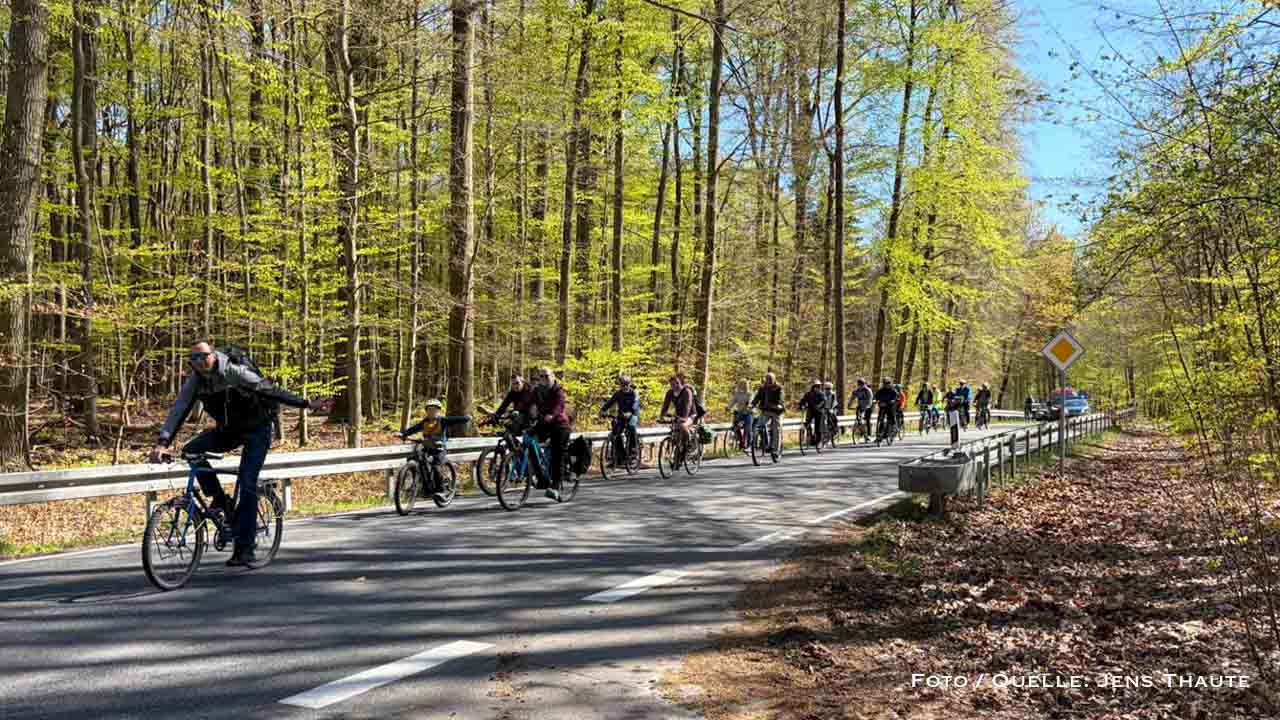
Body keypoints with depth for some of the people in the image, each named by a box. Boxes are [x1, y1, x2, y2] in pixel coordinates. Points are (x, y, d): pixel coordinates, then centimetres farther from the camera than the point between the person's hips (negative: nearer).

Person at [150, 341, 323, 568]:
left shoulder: (235, 372, -23)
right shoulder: (195, 381, -9)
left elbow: (270, 391, -23)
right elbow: (178, 411, -13)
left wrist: (306, 403, -27)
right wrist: (162, 443, -26)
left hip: (257, 429, -5)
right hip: (228, 430, 6)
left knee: (247, 485, -14)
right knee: (191, 450, -18)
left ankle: (245, 549, -10)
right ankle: (219, 499, -2)